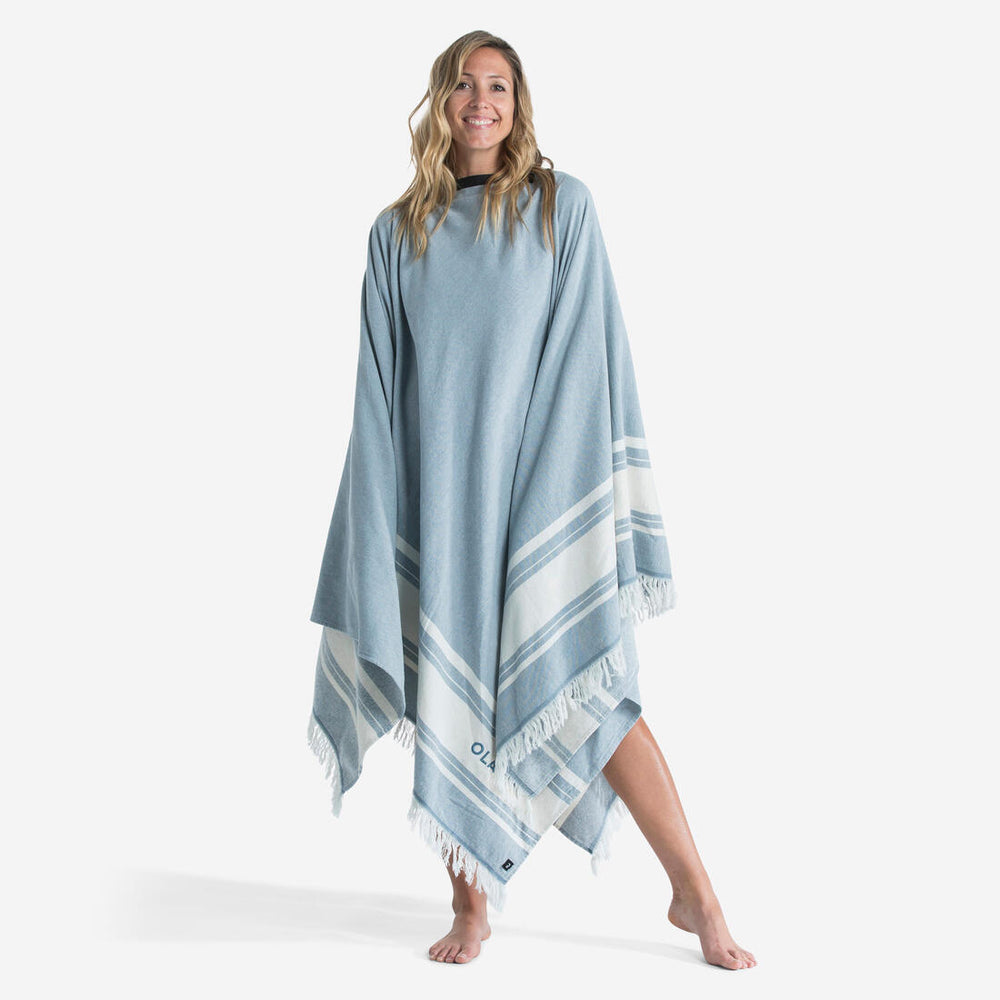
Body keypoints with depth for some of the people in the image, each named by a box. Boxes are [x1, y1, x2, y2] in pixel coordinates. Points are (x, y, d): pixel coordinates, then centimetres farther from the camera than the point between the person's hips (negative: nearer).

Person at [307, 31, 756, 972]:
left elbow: (589, 351, 0)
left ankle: (693, 890, 4)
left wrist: (586, 488, -8)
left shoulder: (562, 205, 5)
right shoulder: (396, 233, 11)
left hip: (538, 479, -2)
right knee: (451, 682, 3)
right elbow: (381, 386, 8)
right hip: (436, 487, 2)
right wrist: (381, 510, 0)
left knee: (586, 681, -6)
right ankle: (470, 904, 14)